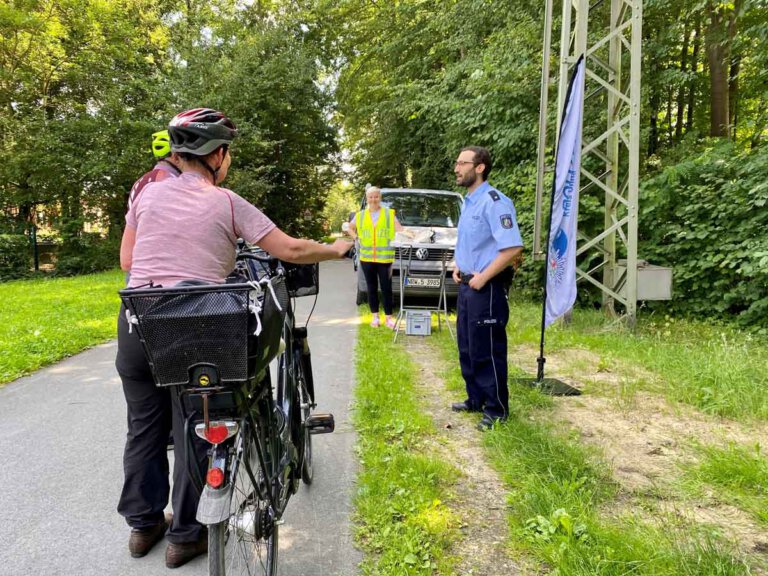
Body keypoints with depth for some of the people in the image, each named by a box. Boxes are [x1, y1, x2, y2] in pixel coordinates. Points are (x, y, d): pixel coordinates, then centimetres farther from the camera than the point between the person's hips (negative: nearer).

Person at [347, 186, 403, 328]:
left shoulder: (389, 214, 2)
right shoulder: (360, 215, 10)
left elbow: (399, 229, -4)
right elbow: (350, 228, 25)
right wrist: (356, 238, 11)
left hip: (385, 257, -2)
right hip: (367, 257, 3)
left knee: (386, 288, -1)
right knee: (371, 288, 8)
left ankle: (388, 318, 7)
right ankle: (375, 317, 18)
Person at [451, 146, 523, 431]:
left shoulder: (494, 202, -17)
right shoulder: (467, 202, 13)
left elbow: (513, 248, -25)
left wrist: (483, 277, -20)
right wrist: (457, 267, 9)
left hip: (486, 289, -9)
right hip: (466, 286, 10)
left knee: (487, 351, 0)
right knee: (467, 349, 17)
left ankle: (496, 410, 14)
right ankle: (475, 400, 32)